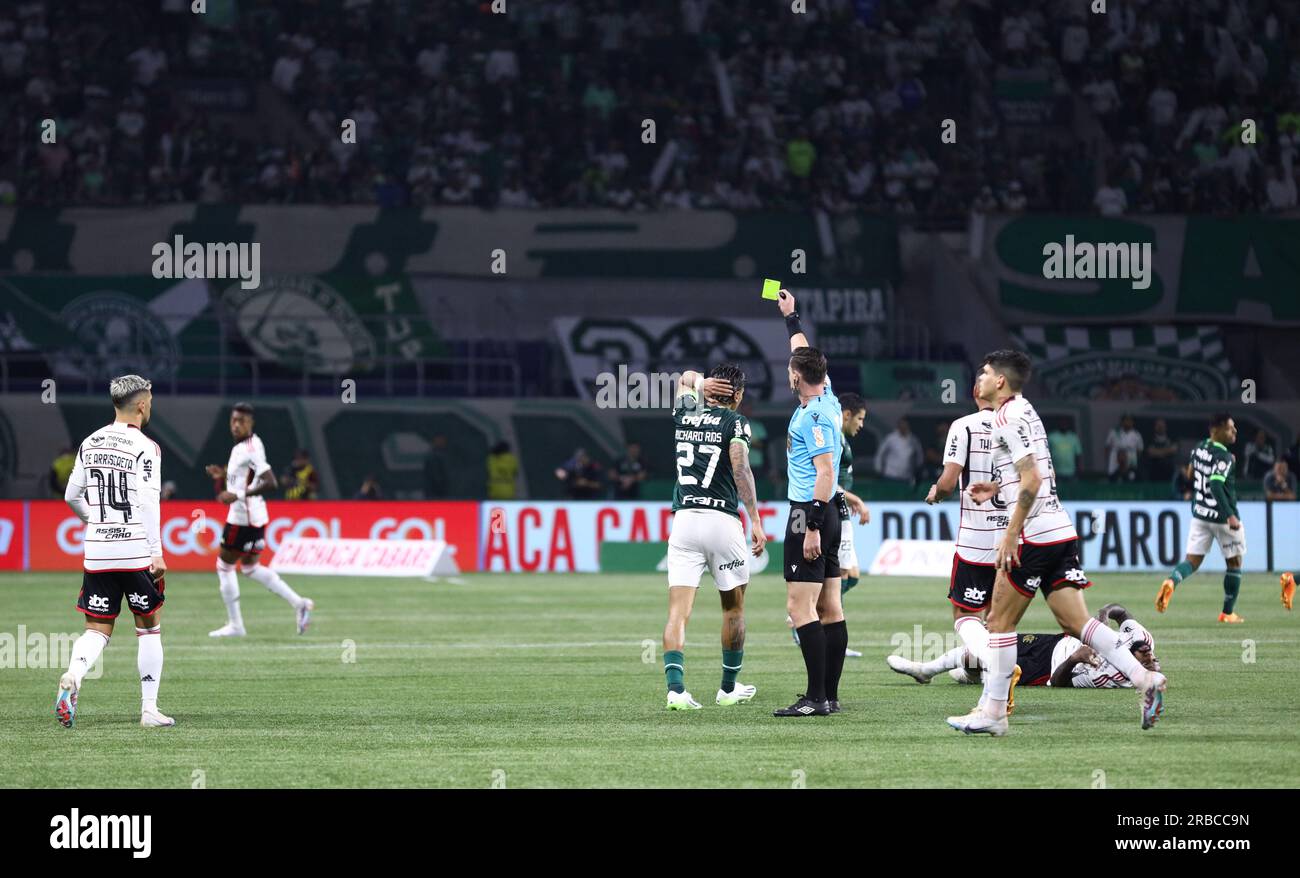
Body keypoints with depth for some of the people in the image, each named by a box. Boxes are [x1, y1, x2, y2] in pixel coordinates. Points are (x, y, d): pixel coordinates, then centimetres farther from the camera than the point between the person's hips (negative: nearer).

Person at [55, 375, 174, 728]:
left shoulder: (89, 443, 9)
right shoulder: (145, 447, -9)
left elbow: (71, 495, 16)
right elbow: (148, 502, -16)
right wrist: (156, 554, -15)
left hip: (97, 550, 4)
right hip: (136, 550, -4)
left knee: (97, 629, 7)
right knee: (148, 629, 10)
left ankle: (73, 676, -24)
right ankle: (149, 709, 9)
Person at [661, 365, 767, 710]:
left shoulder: (683, 415, 12)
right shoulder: (734, 422, -3)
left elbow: (687, 378, 34)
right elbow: (740, 467, -17)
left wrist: (701, 384, 15)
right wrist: (755, 520, -19)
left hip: (683, 521, 3)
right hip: (722, 521, -3)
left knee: (678, 612, -3)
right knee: (733, 609, 16)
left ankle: (675, 687, -20)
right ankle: (729, 688, 25)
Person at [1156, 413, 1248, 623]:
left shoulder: (1199, 449, 4)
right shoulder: (1224, 457, -19)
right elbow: (1216, 484, -32)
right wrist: (1230, 515, -34)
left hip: (1200, 514, 6)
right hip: (1222, 517, -6)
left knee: (1192, 561, 7)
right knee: (1234, 562, 13)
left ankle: (1172, 581, -27)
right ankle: (1227, 613, 17)